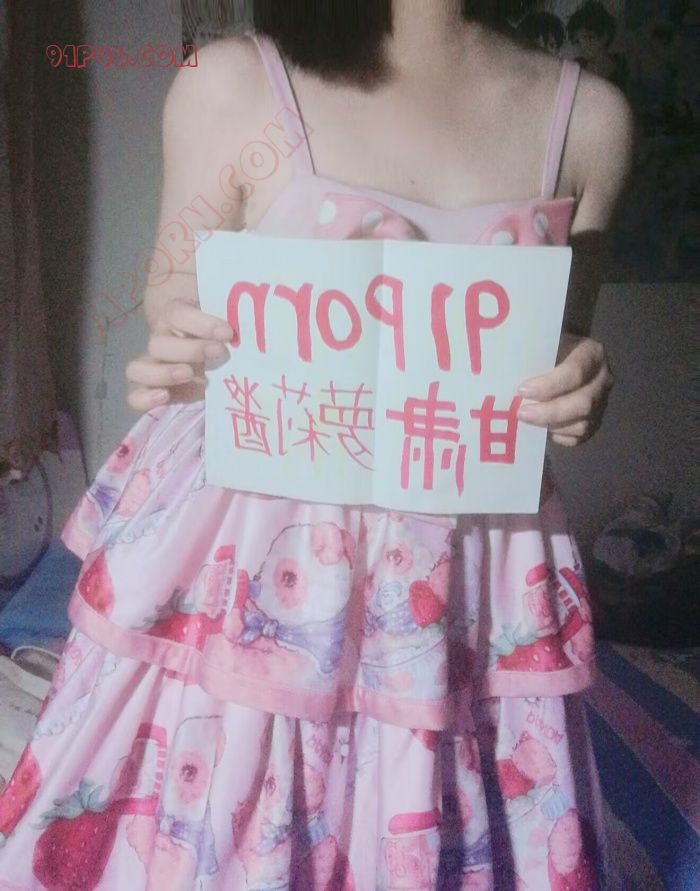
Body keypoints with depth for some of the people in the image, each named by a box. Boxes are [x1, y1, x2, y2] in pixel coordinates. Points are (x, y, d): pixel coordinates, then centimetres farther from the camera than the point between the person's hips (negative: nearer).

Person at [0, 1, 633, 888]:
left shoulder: (586, 114, 3)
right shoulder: (232, 83, -5)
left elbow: (562, 355, 11)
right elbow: (186, 330, 3)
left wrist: (578, 396, -11)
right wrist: (176, 363, -20)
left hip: (469, 575, 3)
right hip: (247, 560, -1)